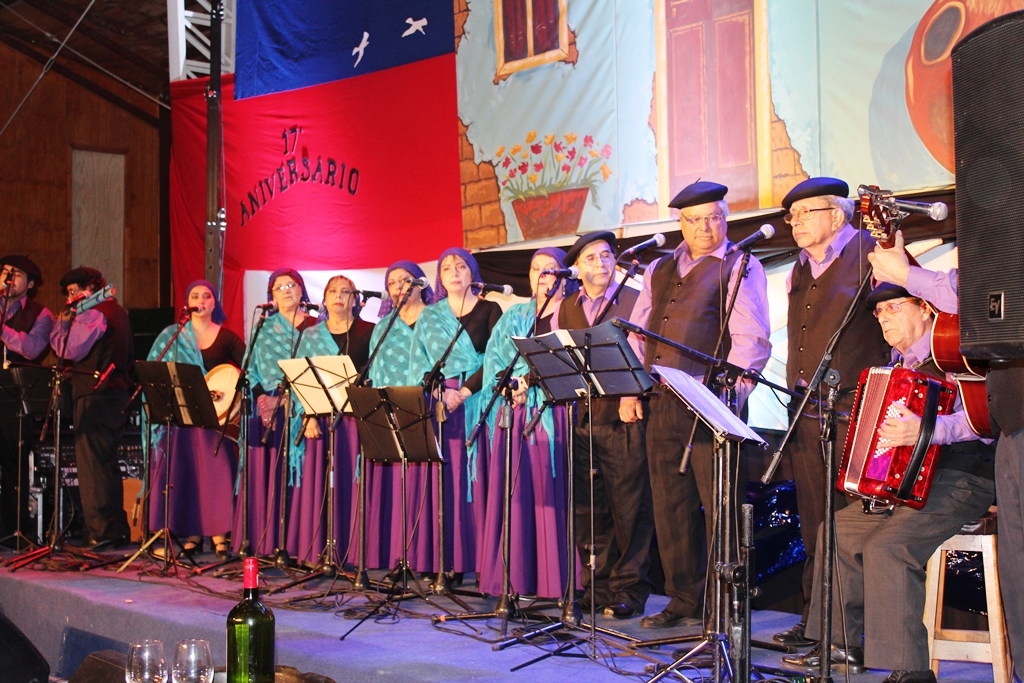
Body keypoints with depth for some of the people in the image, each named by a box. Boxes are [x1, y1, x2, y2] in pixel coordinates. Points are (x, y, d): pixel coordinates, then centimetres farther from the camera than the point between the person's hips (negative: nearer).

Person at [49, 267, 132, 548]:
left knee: (91, 460, -8)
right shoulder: (118, 311, 19)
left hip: (94, 394, -10)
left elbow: (70, 351, -17)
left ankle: (100, 530, -9)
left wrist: (61, 324, -3)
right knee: (108, 462, 14)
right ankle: (117, 529, 16)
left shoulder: (93, 313, -10)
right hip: (116, 391, 10)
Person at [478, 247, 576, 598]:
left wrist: (532, 379, -15)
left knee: (549, 491, -8)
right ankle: (515, 577, 4)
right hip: (514, 412, 4)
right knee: (513, 493, 0)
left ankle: (552, 579, -5)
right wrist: (512, 385, -7)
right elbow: (494, 358, 12)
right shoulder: (514, 316, 20)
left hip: (553, 413, -4)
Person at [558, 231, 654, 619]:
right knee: (588, 510, 8)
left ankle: (629, 588, 9)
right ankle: (598, 585, 19)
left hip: (623, 418, -4)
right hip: (582, 420, 4)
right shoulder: (567, 309, 14)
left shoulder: (634, 301, 1)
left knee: (629, 509, -1)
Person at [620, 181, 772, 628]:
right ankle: (684, 599, 22)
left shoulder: (740, 268, 1)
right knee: (670, 506, 10)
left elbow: (751, 340, -9)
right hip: (661, 405, 6)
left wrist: (727, 393, -20)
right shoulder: (659, 271, 19)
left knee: (719, 507, -5)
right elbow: (636, 335, 19)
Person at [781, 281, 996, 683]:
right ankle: (844, 643, 18)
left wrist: (927, 430, -40)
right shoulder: (903, 364, 17)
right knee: (839, 529, 11)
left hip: (959, 484, -10)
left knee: (886, 545, -29)